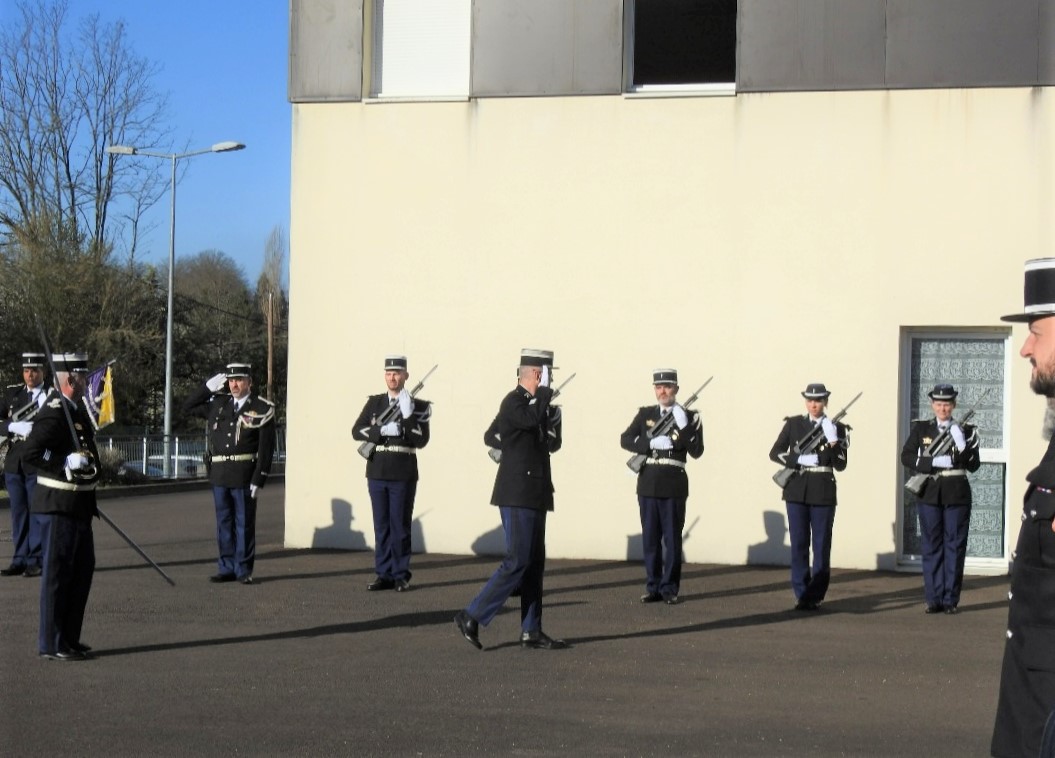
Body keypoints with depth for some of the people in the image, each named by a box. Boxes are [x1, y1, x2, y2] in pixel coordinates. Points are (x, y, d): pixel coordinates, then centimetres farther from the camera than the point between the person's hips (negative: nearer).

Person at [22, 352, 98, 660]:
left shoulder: (75, 408, 12)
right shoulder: (54, 413, -18)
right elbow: (30, 454, -26)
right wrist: (66, 463, -26)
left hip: (78, 506, 10)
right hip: (58, 506, -10)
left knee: (83, 568, 16)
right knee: (57, 572, -3)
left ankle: (69, 637, 26)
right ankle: (52, 644, 5)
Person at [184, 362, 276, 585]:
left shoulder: (262, 409, -3)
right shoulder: (218, 403, 11)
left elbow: (267, 448, -6)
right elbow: (188, 407, 21)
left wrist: (259, 479, -12)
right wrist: (208, 387, 9)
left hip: (244, 476, -4)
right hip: (219, 474, 5)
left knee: (244, 522, 1)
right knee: (224, 522, 9)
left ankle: (244, 570, 7)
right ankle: (226, 568, 16)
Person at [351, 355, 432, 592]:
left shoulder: (418, 406, 1)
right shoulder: (374, 403, 11)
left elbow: (421, 440, -8)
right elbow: (357, 431, 1)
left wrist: (407, 415, -19)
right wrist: (383, 430, -13)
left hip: (403, 476, -3)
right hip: (377, 474, 3)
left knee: (400, 526, 0)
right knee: (381, 526, 7)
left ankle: (401, 575, 7)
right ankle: (384, 574, 12)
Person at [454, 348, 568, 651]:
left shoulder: (531, 403, 18)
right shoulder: (513, 402, -11)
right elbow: (532, 420, -32)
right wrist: (544, 391, -20)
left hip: (534, 496, 10)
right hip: (518, 496, -10)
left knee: (534, 564, 8)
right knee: (517, 562, -12)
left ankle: (531, 631, 10)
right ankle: (471, 617, -8)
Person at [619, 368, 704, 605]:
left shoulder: (689, 417, 3)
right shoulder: (645, 414, 11)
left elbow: (696, 451, -6)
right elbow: (625, 439, 1)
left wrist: (683, 427, -18)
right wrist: (652, 443, -13)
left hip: (674, 487, -2)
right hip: (648, 485, 3)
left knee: (672, 539, 0)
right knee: (650, 539, 6)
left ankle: (670, 589, 6)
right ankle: (653, 587, 13)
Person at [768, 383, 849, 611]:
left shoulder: (836, 428, 3)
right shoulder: (793, 424, 6)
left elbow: (840, 465, -2)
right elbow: (775, 453, 3)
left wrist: (832, 441, -16)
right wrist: (800, 459, -10)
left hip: (823, 492, -1)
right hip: (797, 491, 1)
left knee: (821, 545, 1)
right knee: (799, 544, 3)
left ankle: (815, 596, 7)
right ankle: (801, 594, 9)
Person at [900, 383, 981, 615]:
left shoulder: (965, 431, 5)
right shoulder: (920, 429, 6)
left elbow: (974, 465, 0)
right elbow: (906, 457, -3)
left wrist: (962, 446, -18)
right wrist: (935, 462, -14)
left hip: (957, 494, 0)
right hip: (929, 494, 1)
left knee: (954, 546, 1)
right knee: (931, 546, 3)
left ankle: (950, 600, 6)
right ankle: (933, 599, 7)